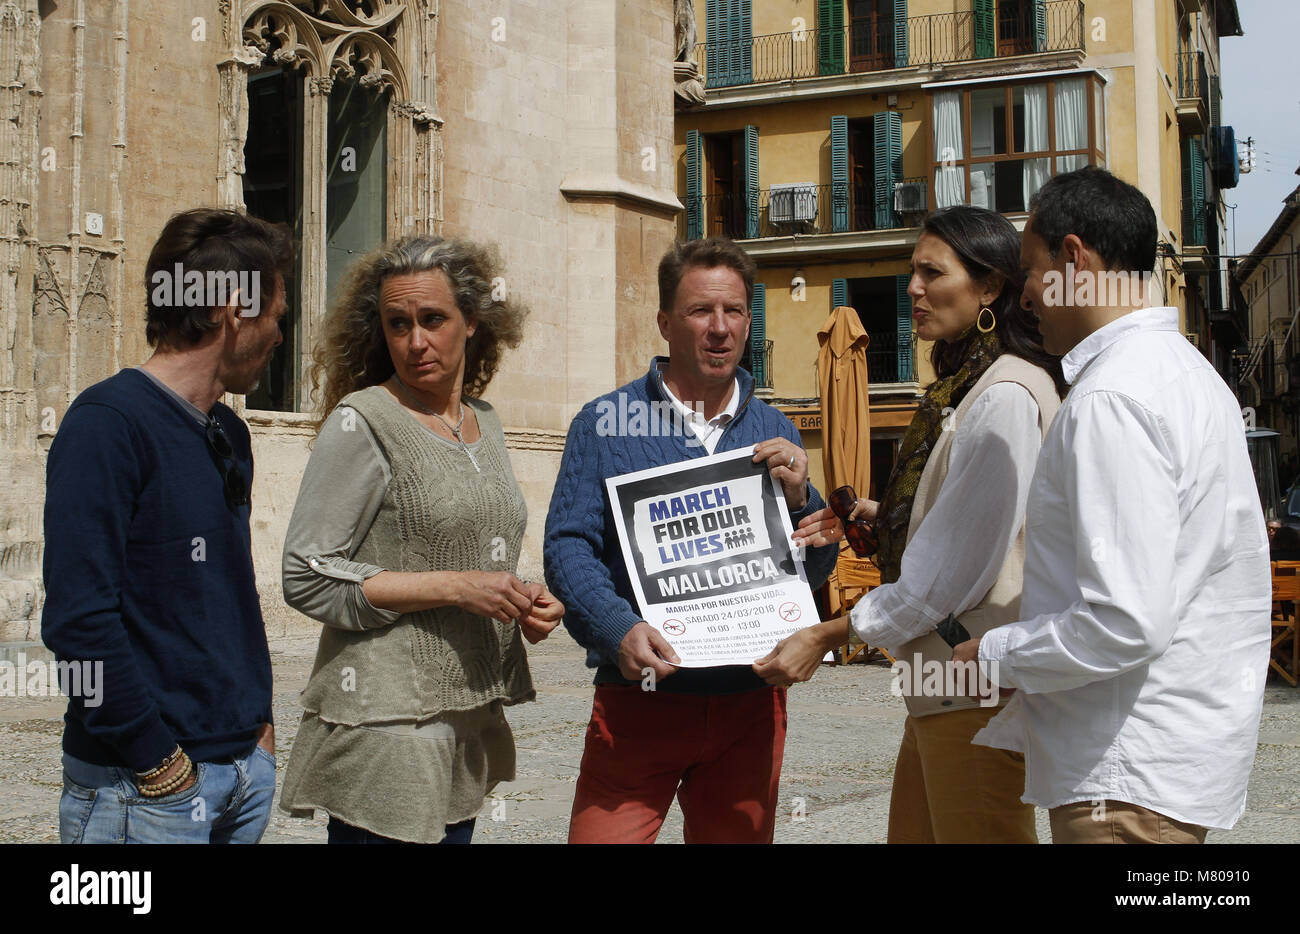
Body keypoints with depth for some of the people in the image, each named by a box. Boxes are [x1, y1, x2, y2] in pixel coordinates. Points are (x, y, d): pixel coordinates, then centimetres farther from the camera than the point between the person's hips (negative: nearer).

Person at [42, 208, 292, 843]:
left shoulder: (230, 434, 12)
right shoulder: (108, 422, -14)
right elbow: (79, 618, -20)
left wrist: (259, 717, 10)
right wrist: (158, 761, -17)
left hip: (246, 768, 8)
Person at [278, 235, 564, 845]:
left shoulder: (484, 423, 13)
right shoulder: (361, 422, -8)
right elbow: (307, 578, -13)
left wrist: (525, 604, 4)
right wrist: (456, 587, -17)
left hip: (468, 721, 7)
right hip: (385, 730, -7)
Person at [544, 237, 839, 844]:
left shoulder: (773, 432, 10)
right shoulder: (605, 422, 0)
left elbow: (816, 572, 10)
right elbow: (567, 545, -7)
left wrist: (798, 498, -9)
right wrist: (620, 628, -24)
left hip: (751, 704, 3)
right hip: (640, 698, -3)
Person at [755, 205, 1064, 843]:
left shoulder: (1006, 396, -16)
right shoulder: (961, 388, 15)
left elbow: (958, 563, -19)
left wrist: (827, 636, -14)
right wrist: (879, 518, 6)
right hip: (942, 676, 10)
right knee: (912, 833, 16)